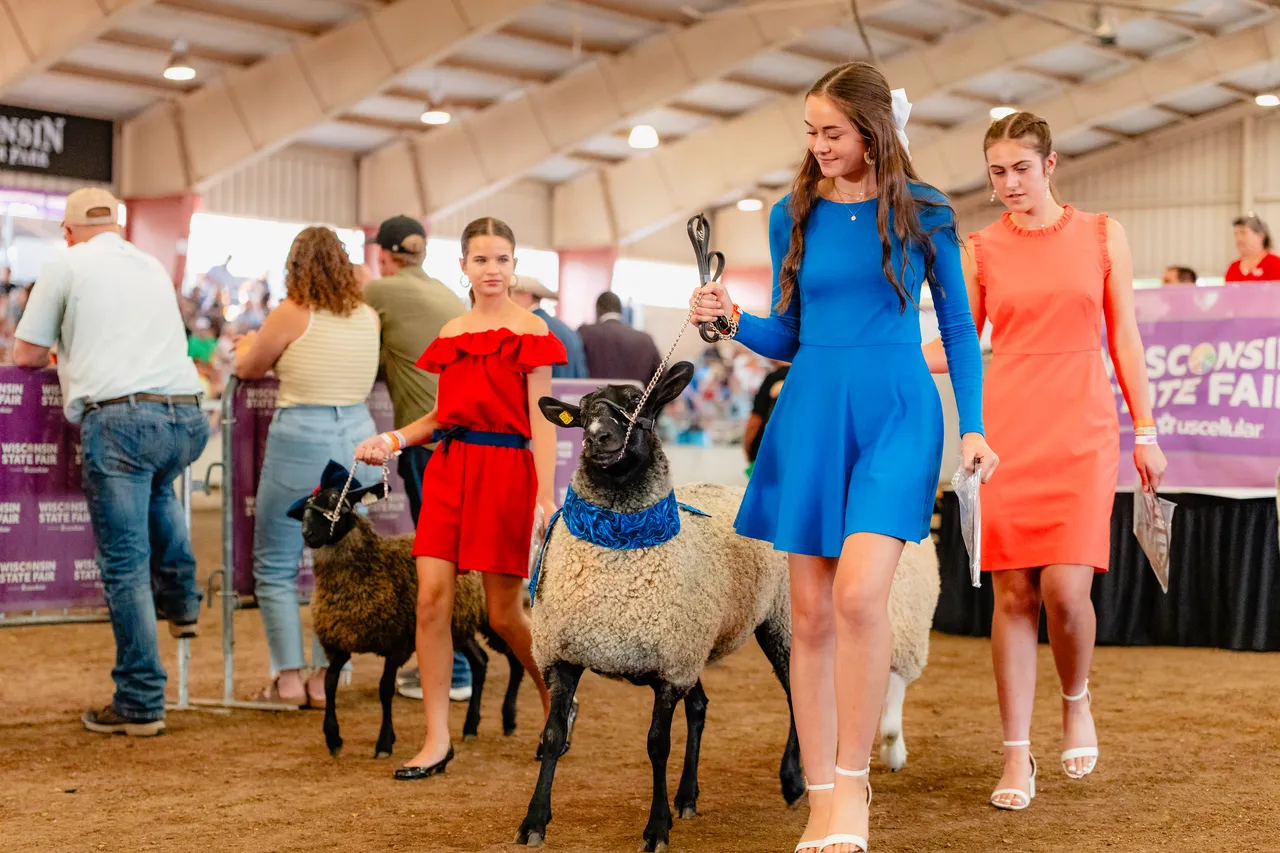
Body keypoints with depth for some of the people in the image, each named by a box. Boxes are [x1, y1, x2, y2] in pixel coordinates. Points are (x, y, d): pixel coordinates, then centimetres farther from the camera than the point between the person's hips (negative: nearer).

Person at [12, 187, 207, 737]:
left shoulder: (66, 266, 8)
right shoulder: (153, 266, 23)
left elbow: (27, 356, 10)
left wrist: (68, 352, 31)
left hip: (120, 418, -5)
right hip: (186, 416, 5)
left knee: (125, 566, 0)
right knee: (157, 489, 39)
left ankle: (141, 704, 2)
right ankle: (182, 603, 32)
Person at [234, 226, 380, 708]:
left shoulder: (292, 315, -7)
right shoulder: (368, 318, 6)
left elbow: (248, 369, 6)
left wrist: (246, 346, 28)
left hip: (301, 444, -5)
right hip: (358, 441, 5)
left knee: (275, 567, 7)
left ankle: (288, 678, 5)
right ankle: (324, 678, 13)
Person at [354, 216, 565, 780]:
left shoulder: (529, 331, 0)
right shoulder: (451, 333, 14)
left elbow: (541, 420, -4)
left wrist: (546, 496, -11)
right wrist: (395, 440, 4)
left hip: (505, 471, -5)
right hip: (448, 469, 5)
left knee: (504, 615, 1)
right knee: (432, 601, -5)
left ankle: (556, 702, 29)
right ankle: (437, 740, 1)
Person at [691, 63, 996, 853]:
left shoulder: (924, 213, 1)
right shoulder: (795, 215, 8)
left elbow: (958, 327, 7)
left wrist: (974, 426, -1)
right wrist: (732, 319, -5)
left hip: (895, 413, -3)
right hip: (811, 413, 3)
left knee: (859, 593, -21)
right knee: (811, 612, 3)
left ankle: (852, 779, -3)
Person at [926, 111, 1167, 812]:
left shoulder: (1102, 236, 8)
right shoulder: (982, 248, 8)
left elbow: (1124, 338, 10)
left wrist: (1145, 430, 7)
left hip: (1080, 431, -1)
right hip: (1005, 429, 1)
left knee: (1065, 588, -13)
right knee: (1013, 592, -1)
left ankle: (1076, 702, 19)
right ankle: (1017, 755, 8)